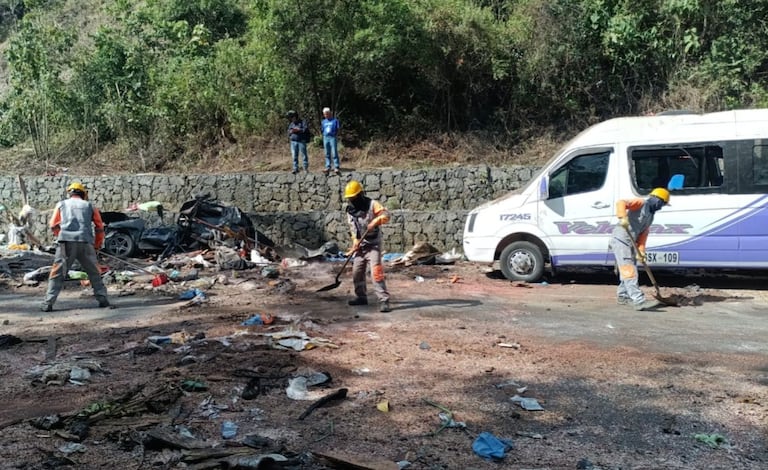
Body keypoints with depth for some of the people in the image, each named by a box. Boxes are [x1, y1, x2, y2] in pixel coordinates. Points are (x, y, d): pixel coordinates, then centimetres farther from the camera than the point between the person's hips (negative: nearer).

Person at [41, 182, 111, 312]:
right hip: (85, 243, 1)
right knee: (94, 272, 14)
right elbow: (99, 227, 17)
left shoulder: (62, 204, 17)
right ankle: (102, 298, 11)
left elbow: (54, 226, 16)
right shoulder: (89, 205, 17)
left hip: (66, 242, 0)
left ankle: (48, 303, -2)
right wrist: (97, 245, 26)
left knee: (57, 273, 3)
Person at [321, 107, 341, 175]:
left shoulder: (335, 120, 2)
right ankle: (328, 167, 11)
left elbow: (337, 130, 3)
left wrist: (336, 136, -7)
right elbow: (323, 130, 18)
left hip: (332, 137, -5)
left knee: (334, 153, -9)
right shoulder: (324, 121, 14)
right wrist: (323, 138, 11)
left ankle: (336, 167, -9)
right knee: (327, 154, 7)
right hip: (325, 138, 5)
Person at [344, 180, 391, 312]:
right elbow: (354, 230, 13)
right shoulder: (350, 211, 8)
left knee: (376, 272, -17)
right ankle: (361, 297, 30)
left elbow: (386, 215, -23)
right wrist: (355, 246, 4)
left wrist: (375, 221, -40)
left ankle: (384, 300, -16)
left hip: (373, 245, -7)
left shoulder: (372, 204, -10)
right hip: (361, 247, 7)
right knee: (357, 272, 11)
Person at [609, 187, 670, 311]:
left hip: (630, 243, 10)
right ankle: (639, 301, -21)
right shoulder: (640, 203, -4)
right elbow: (621, 203, -21)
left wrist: (640, 251, -1)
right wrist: (623, 217, -38)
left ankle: (623, 296, 35)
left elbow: (643, 235, 13)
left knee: (629, 270, 19)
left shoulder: (650, 216, 21)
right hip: (621, 240, -10)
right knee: (629, 271, -15)